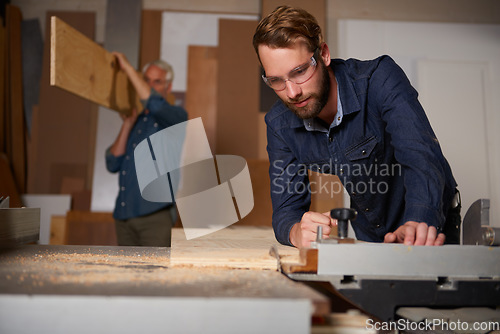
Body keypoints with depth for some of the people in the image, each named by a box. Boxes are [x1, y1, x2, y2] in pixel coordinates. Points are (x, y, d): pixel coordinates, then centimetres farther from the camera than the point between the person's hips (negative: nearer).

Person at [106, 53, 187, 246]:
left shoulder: (176, 116, 0)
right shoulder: (135, 121, 16)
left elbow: (155, 104, -25)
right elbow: (113, 164, 8)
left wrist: (127, 67, -15)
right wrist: (127, 125, -2)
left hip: (155, 214, -6)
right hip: (124, 215, 7)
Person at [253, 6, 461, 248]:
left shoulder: (378, 77, -20)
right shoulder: (279, 125, -9)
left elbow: (421, 156, -31)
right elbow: (287, 208, -11)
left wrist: (418, 223, -49)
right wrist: (297, 231, -35)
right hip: (366, 237, 2)